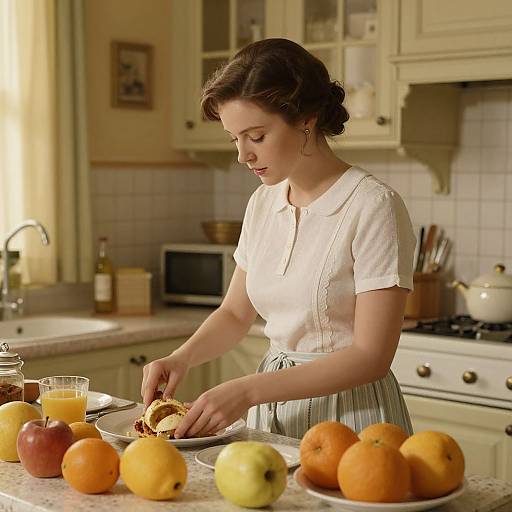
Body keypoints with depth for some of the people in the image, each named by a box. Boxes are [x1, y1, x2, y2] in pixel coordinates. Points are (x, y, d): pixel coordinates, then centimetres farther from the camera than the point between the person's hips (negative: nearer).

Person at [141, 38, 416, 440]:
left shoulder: (373, 206, -18)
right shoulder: (263, 203, 3)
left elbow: (370, 356, -20)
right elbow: (236, 314, 13)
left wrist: (247, 391, -26)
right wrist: (182, 358, -7)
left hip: (348, 413, -6)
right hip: (273, 407, 6)